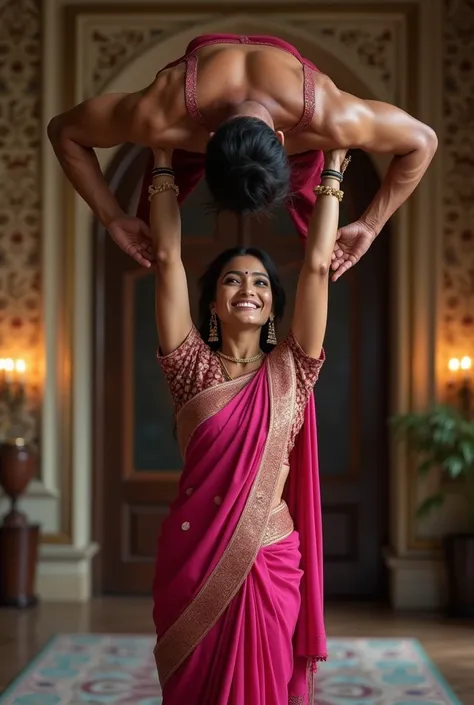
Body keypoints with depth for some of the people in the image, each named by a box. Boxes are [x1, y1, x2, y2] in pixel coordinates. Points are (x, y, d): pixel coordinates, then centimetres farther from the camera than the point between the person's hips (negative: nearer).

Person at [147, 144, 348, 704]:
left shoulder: (290, 370, 5)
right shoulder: (192, 367, 3)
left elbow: (317, 265, 0)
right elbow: (167, 258, 0)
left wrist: (331, 175, 3)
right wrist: (163, 164, 4)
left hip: (272, 561, 0)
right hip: (194, 558, 0)